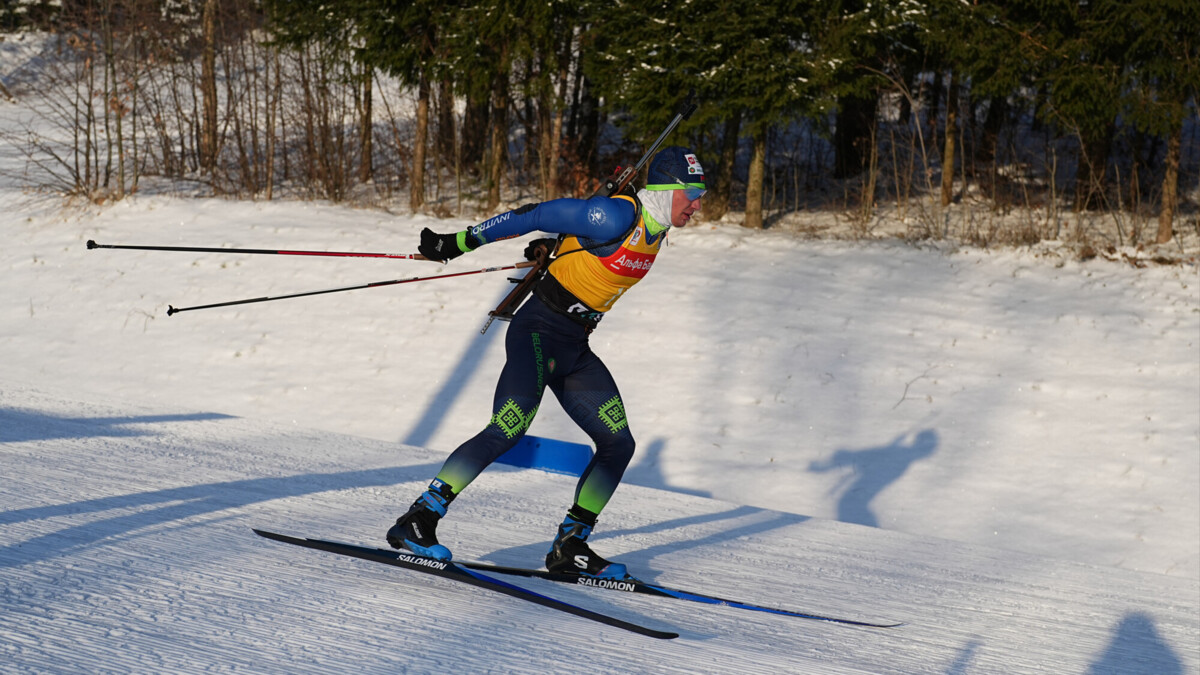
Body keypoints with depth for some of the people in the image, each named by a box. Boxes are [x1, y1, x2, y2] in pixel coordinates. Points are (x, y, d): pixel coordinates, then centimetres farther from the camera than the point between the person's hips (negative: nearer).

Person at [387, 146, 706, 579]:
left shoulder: (656, 228, 7)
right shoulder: (618, 217, -20)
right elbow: (537, 214, -17)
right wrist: (458, 243, -14)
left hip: (575, 348, 9)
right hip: (540, 332, -9)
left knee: (618, 445, 4)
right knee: (508, 431, -23)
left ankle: (569, 548, 12)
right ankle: (417, 522, -18)